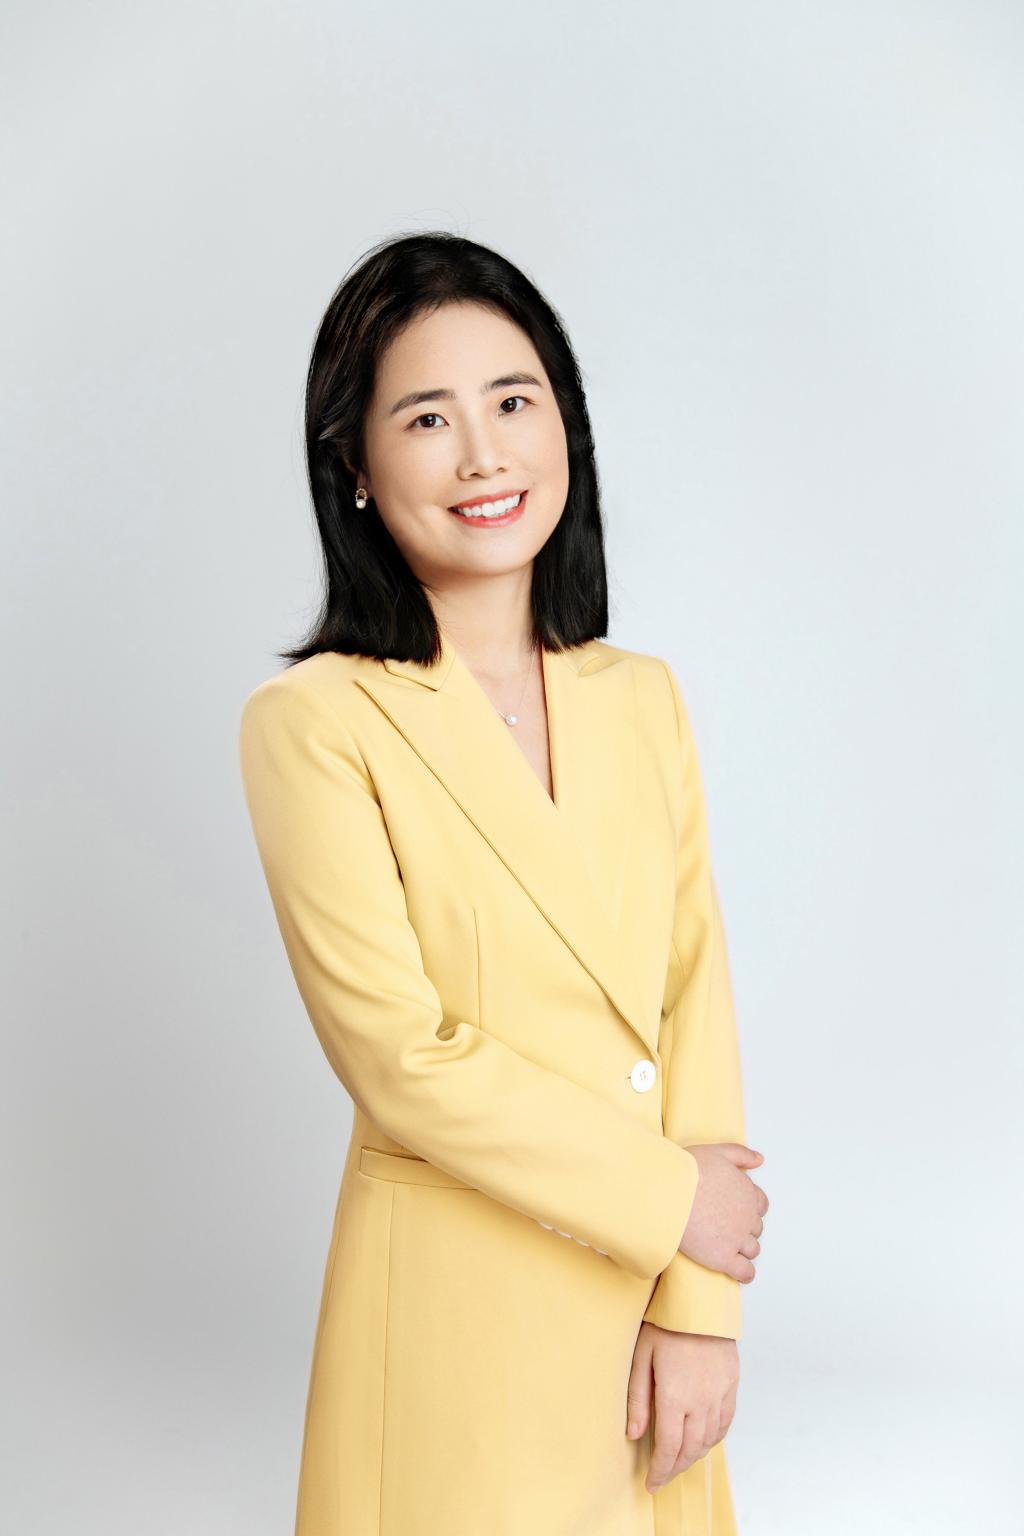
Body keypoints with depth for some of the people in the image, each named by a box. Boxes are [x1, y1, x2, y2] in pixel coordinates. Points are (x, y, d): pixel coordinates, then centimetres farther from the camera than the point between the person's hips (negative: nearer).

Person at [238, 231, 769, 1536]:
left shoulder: (642, 697, 3)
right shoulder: (315, 723, -13)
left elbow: (695, 998, 0)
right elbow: (403, 1061, -16)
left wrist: (699, 1303, -6)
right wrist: (667, 1197, -10)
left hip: (654, 1275, 5)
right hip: (459, 1279, -4)